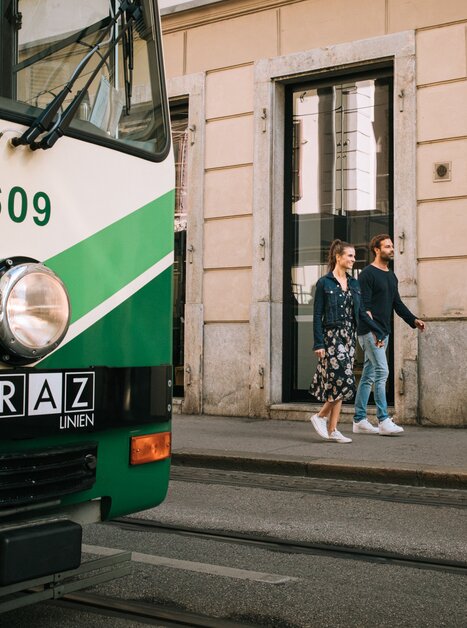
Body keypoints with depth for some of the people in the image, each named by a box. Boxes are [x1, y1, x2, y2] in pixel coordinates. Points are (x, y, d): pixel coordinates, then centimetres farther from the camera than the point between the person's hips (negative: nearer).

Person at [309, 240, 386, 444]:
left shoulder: (354, 284, 12)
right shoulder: (324, 283, -5)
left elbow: (361, 312, 16)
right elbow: (317, 315, -7)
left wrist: (379, 332, 10)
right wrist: (318, 343, -13)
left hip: (349, 336, 6)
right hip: (331, 336, -6)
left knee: (339, 383, 6)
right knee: (344, 381, -14)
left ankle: (332, 429, 10)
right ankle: (320, 416, 4)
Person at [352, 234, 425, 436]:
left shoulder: (391, 276, 18)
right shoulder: (367, 274, -8)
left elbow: (397, 303, 21)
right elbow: (364, 305, -15)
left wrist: (413, 320, 9)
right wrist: (373, 327, -25)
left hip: (383, 332, 9)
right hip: (369, 332, -9)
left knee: (369, 375, 10)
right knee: (382, 371, -14)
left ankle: (359, 420, 14)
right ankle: (384, 421, -13)